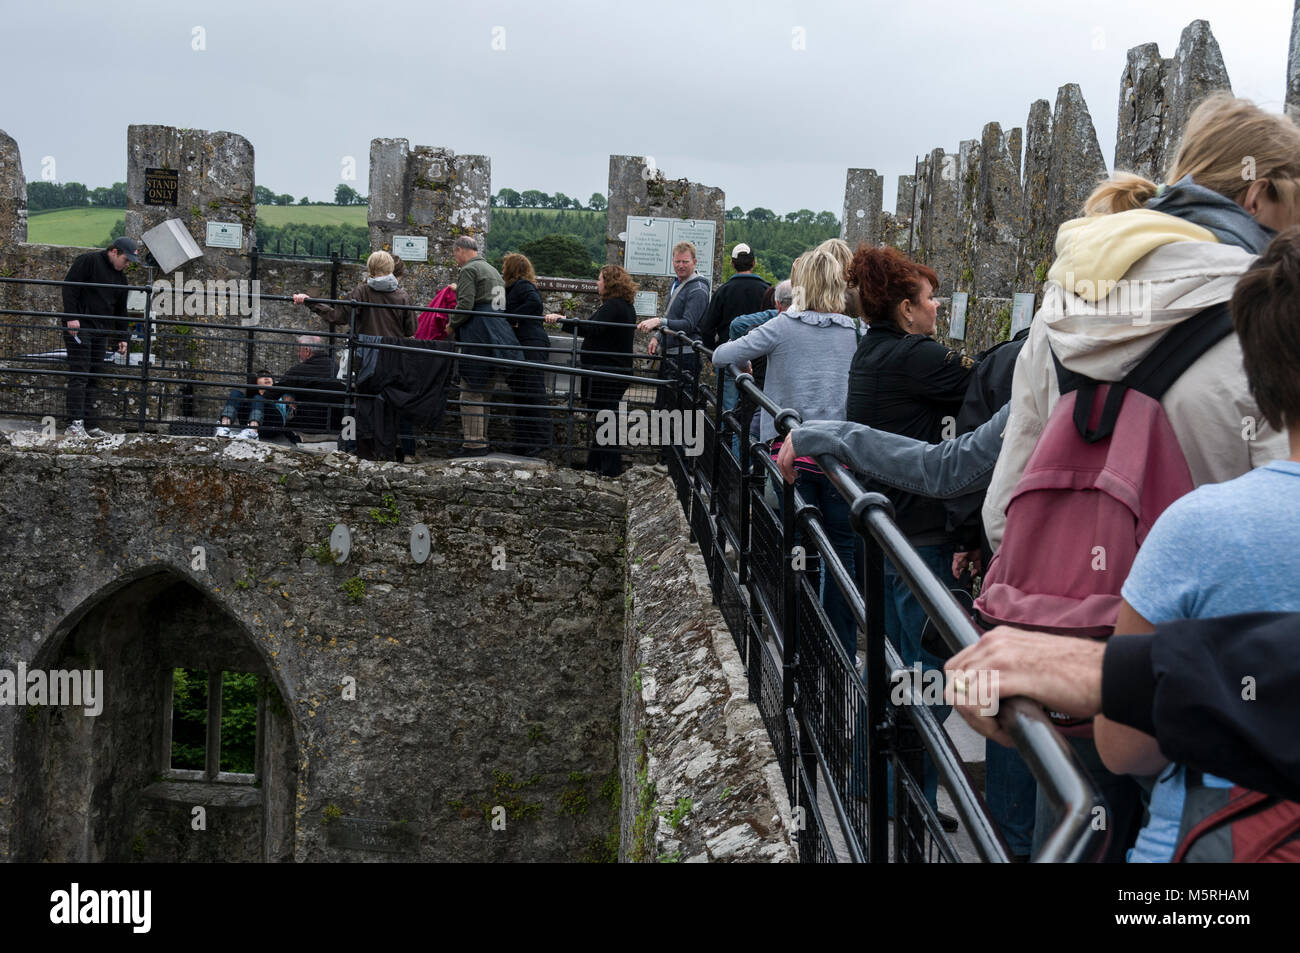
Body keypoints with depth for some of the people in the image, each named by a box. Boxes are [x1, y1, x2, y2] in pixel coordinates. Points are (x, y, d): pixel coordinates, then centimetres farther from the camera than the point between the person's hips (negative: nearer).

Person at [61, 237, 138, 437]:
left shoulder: (120, 277, 19)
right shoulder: (89, 261, -4)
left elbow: (121, 310, 25)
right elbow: (69, 286, -11)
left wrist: (121, 337, 19)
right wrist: (71, 317, -19)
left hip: (101, 331, 8)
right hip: (79, 326, -8)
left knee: (94, 377, 4)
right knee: (79, 374, -12)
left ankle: (89, 424, 5)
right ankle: (75, 423, -15)